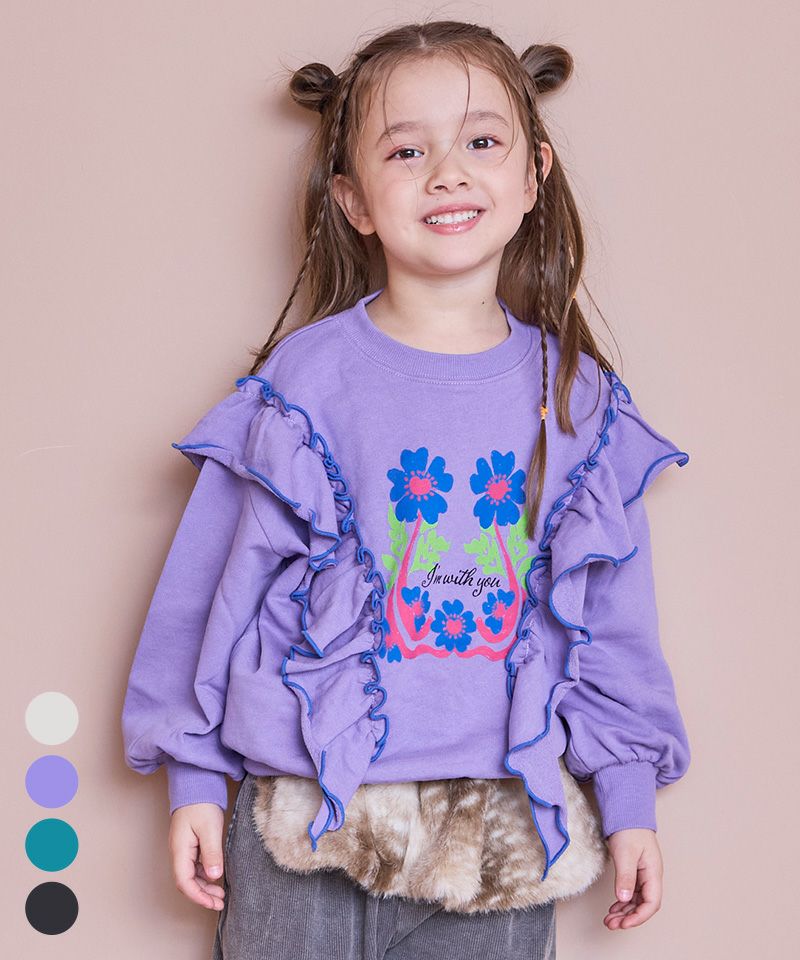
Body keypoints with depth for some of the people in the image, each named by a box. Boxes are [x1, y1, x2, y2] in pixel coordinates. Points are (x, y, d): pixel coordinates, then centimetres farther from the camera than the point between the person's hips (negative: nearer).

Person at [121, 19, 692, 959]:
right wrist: (194, 778, 2)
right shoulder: (303, 380, -5)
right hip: (307, 824, -1)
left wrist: (629, 800, 8)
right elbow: (217, 582, 1)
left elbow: (612, 612, 7)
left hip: (504, 827, 2)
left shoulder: (578, 399, 2)